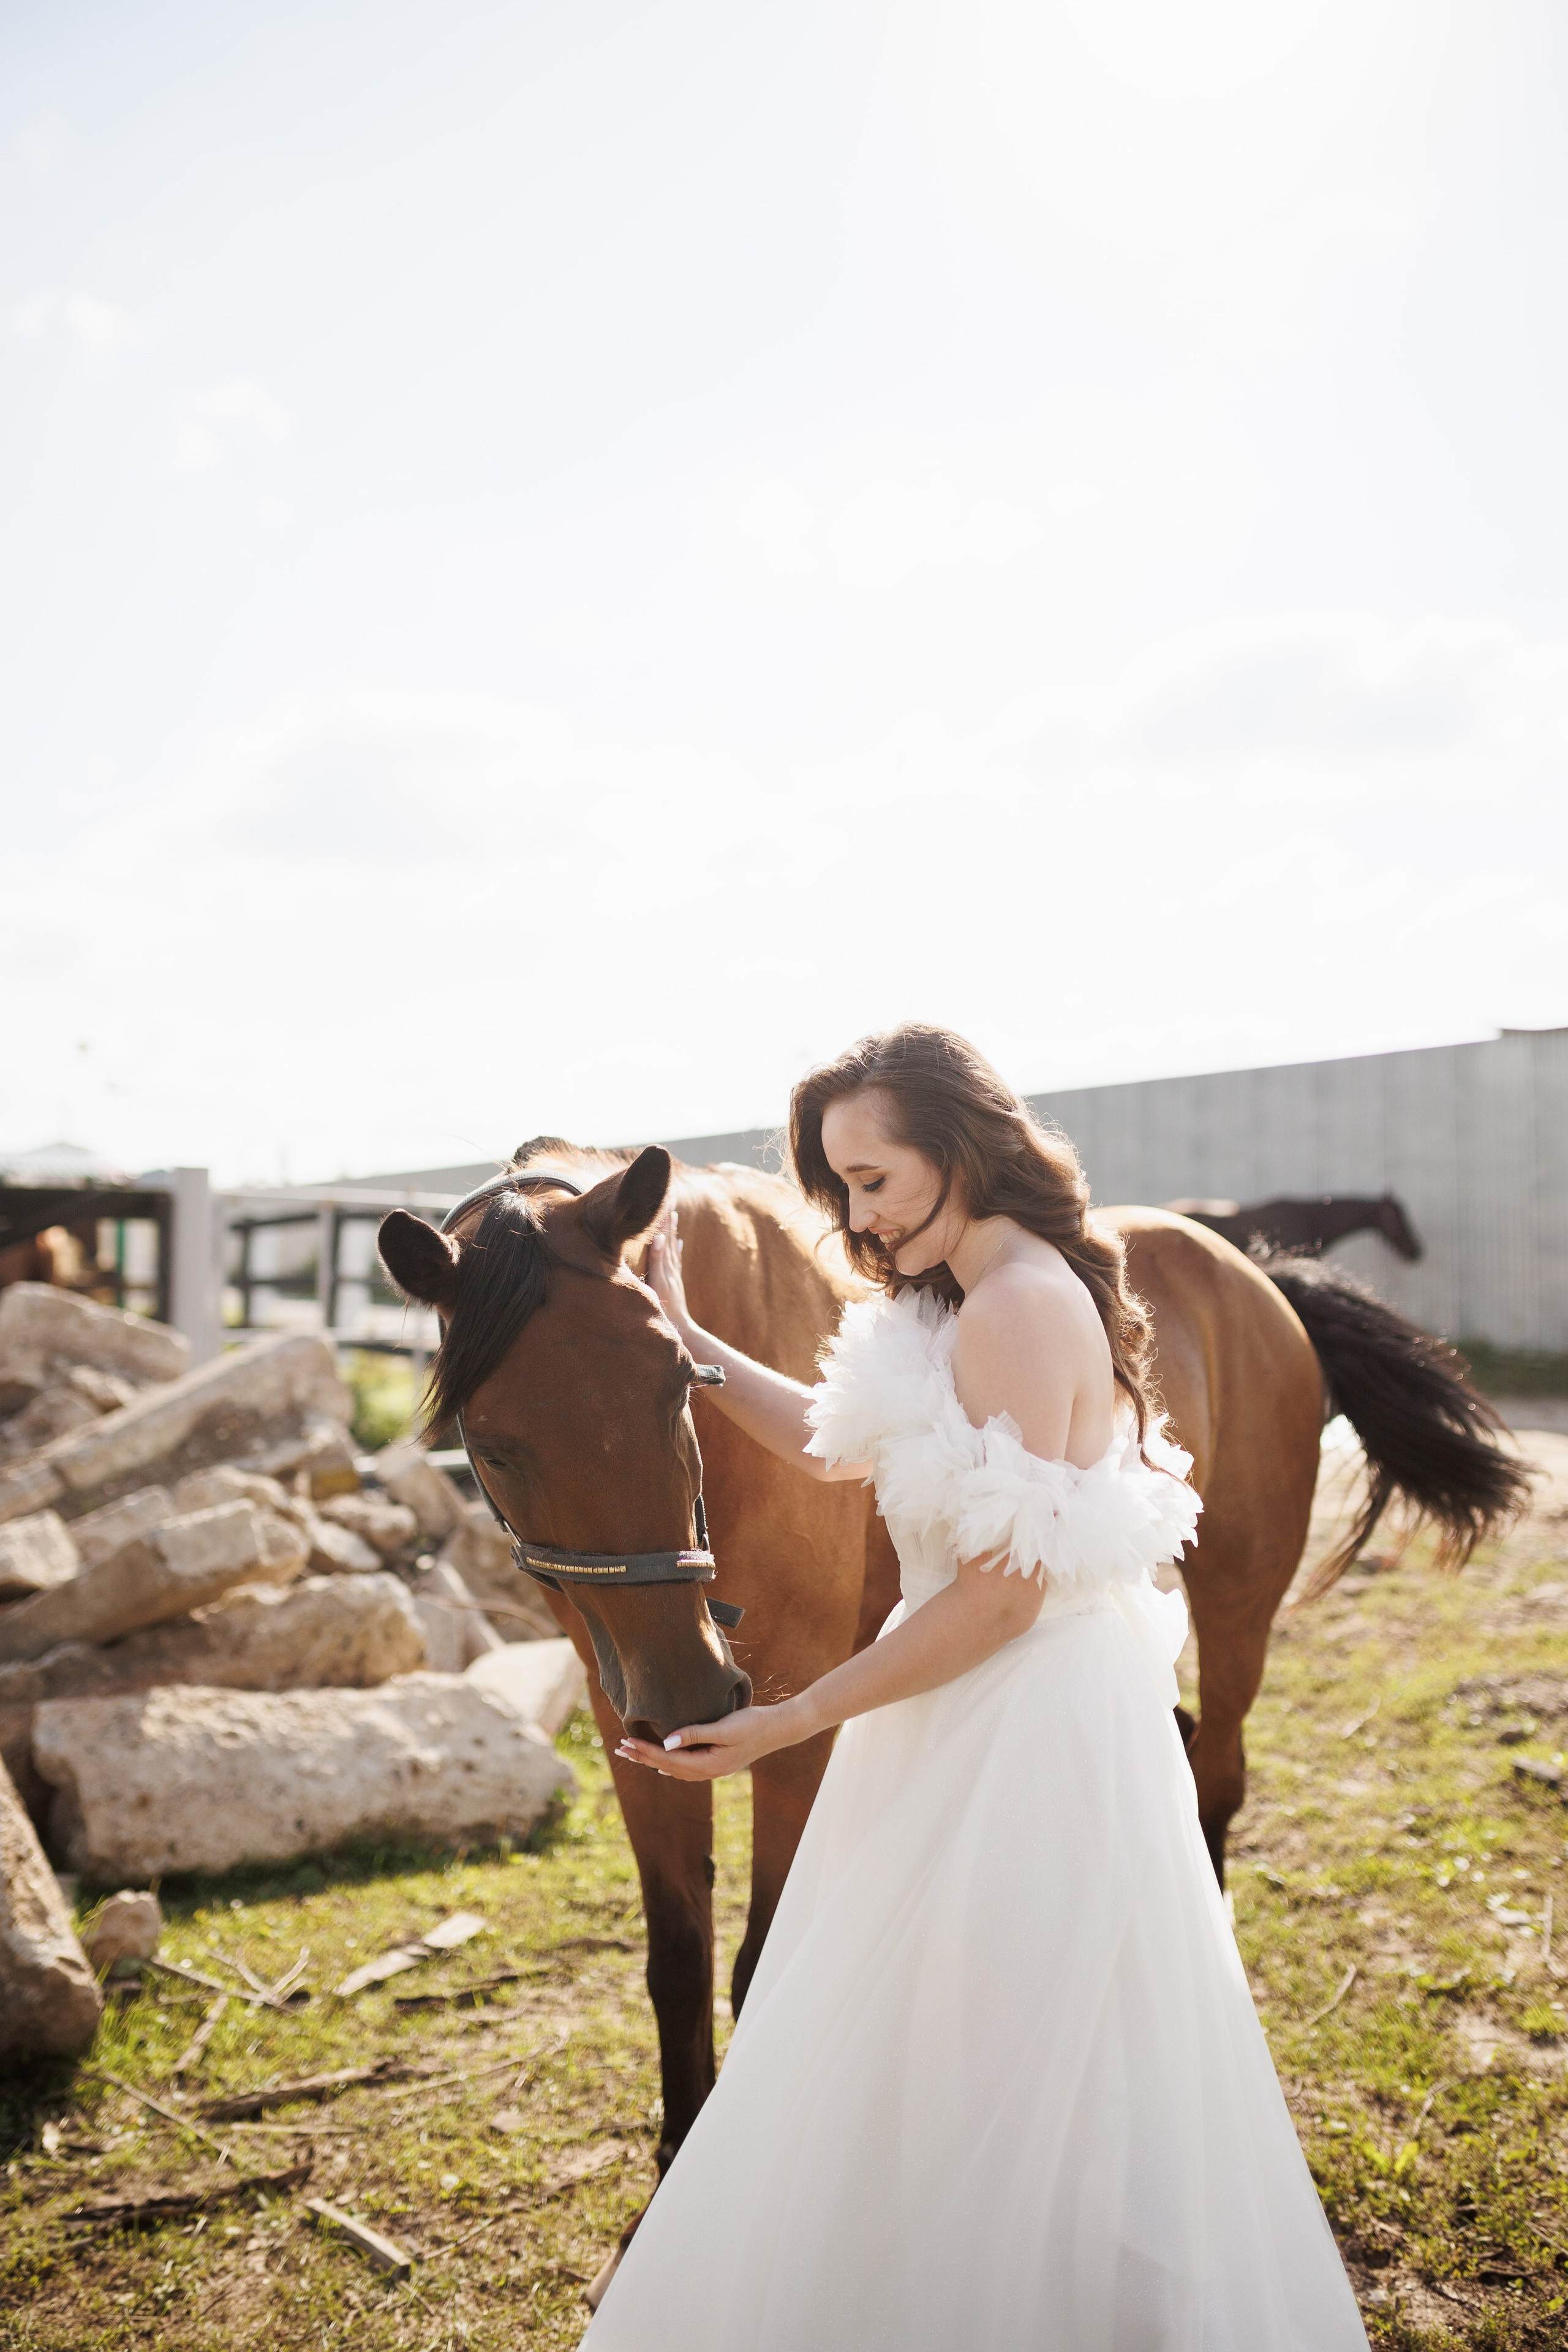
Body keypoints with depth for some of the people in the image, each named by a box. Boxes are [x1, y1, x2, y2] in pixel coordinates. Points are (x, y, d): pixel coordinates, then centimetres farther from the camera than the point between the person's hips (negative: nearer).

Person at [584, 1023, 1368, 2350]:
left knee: (989, 2103, 4)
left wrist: (788, 1724, -20)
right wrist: (683, 1335, 15)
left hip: (1028, 1738, -10)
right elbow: (835, 1443, 20)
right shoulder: (968, 1304, 10)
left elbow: (1002, 1593, -24)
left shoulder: (1021, 1305, -21)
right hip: (989, 1728, 10)